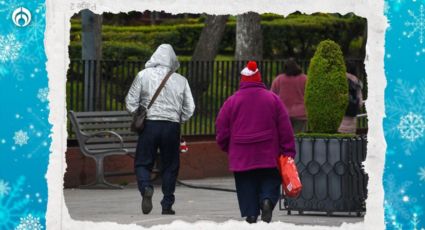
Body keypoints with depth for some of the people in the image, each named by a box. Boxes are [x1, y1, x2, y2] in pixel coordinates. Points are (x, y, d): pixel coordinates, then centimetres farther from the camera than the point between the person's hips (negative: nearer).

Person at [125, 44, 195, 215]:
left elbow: (131, 102, -1)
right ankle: (167, 205, 11)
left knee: (143, 163, 6)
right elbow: (189, 109, 4)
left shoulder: (143, 76, -2)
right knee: (170, 166, 11)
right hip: (172, 126, 1)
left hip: (149, 124, -1)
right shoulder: (180, 80, 2)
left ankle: (146, 187, -23)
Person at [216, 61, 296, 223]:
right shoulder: (273, 99, 1)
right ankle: (267, 201, -20)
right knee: (270, 184, 9)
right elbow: (285, 129, 0)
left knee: (247, 188, 6)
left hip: (242, 157, 0)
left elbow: (222, 131, 4)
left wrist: (227, 149, 22)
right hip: (269, 157, 0)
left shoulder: (232, 101, 0)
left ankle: (251, 215, -6)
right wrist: (288, 153, 5)